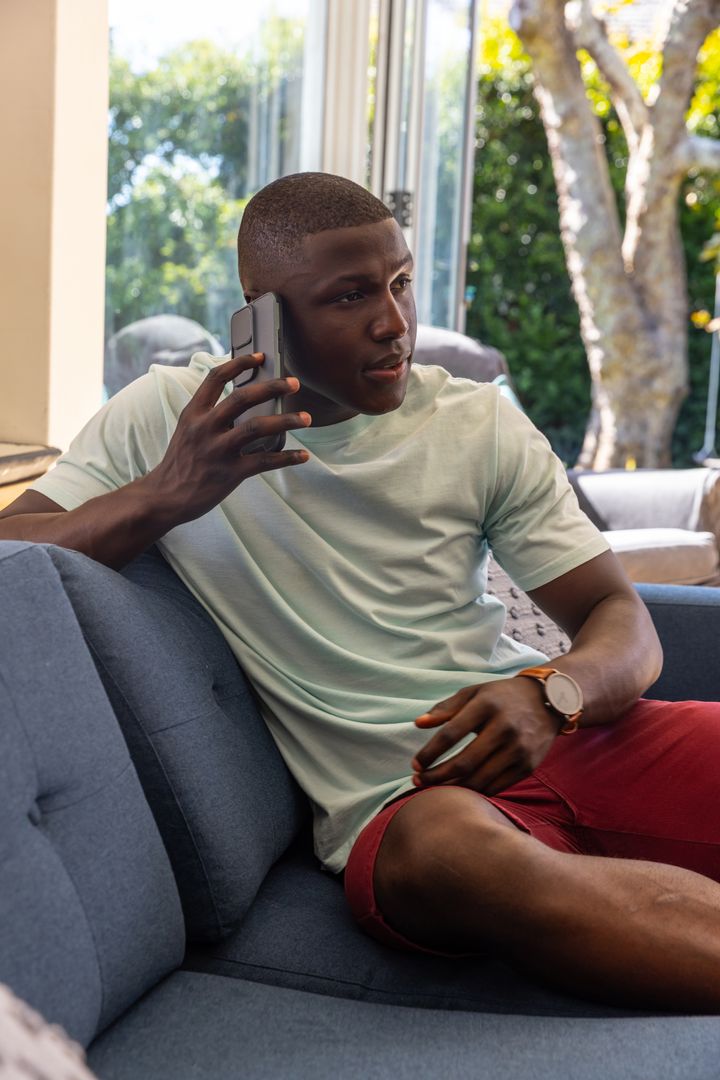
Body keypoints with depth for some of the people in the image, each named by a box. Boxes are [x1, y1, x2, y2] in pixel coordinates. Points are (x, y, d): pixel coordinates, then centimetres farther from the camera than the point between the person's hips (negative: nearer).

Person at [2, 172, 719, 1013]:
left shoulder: (480, 424, 7)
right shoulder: (167, 418, 5)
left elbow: (623, 622, 7)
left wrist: (552, 692, -17)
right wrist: (166, 496, -18)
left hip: (560, 735, 3)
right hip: (395, 803, -2)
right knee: (447, 844, -38)